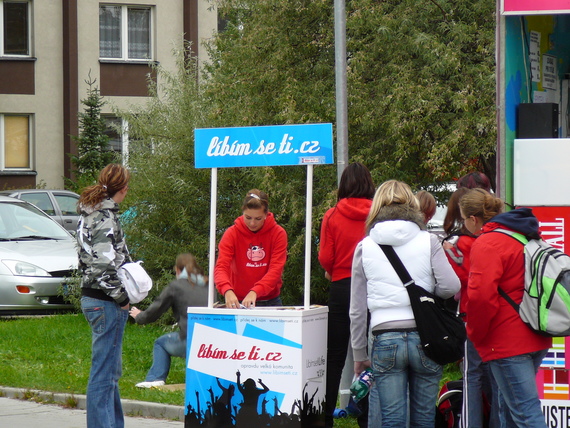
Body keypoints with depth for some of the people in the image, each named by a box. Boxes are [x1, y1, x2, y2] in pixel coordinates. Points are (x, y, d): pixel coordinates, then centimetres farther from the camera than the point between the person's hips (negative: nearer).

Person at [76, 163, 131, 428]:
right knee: (104, 372, -7)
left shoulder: (88, 214, 12)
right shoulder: (106, 218, -17)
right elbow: (104, 265, -24)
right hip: (106, 303, -10)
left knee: (112, 369, 18)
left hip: (90, 295, 10)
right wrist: (122, 299, -14)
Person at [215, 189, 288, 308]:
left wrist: (255, 292, -31)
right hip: (239, 302, 0)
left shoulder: (278, 233, -5)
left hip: (270, 301, 0)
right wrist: (227, 291, -37)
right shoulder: (232, 234, -5)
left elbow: (276, 269, -15)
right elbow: (221, 266, -16)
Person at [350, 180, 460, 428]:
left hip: (385, 340, 0)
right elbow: (450, 286, -10)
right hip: (425, 338, 0)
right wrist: (425, 293, 12)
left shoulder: (365, 248, 5)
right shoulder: (428, 241, 2)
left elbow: (357, 310, 6)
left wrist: (359, 354, 15)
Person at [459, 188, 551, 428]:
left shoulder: (486, 244, -14)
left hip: (508, 343, -9)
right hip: (537, 339, 9)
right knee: (508, 408, 20)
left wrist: (474, 333, -8)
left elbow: (482, 295, -24)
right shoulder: (528, 235, 14)